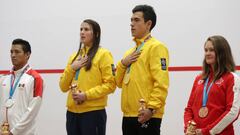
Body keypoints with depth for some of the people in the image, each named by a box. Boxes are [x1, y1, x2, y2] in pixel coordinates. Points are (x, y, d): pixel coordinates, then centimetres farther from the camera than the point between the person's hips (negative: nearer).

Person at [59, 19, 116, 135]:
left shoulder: (103, 54, -3)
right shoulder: (74, 56, 16)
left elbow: (110, 84, -10)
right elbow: (63, 87, 13)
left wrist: (87, 95, -17)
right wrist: (71, 68, -2)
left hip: (93, 112, -6)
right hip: (72, 112, 6)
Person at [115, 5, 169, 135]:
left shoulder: (156, 47, -6)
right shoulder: (130, 52, 20)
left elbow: (161, 83, -16)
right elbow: (119, 82, 20)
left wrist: (152, 108, -23)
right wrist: (123, 63, 3)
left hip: (146, 116, -8)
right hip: (128, 115, 8)